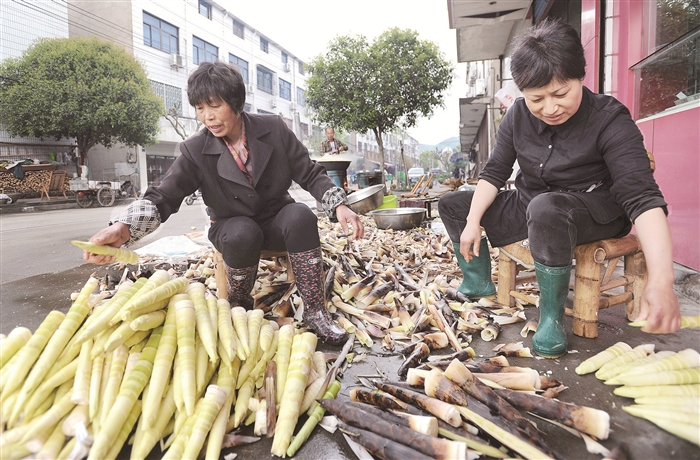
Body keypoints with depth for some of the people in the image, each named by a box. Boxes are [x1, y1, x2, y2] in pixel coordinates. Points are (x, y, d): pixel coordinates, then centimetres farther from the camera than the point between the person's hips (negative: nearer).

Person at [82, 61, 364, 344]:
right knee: (242, 234, -36)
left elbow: (310, 174, -7)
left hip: (277, 223, 1)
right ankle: (240, 308, -9)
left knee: (300, 216, -32)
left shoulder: (274, 129, -9)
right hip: (235, 231, 0)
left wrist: (339, 205, -23)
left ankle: (314, 311, -23)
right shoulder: (196, 151, -12)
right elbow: (162, 197, -18)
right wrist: (123, 229, -38)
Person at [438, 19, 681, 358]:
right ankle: (478, 282, 11)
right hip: (529, 210, 6)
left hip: (593, 214, -5)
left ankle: (552, 315, -24)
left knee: (546, 207, -42)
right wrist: (472, 222, -15)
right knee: (451, 204, 2)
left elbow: (642, 197, -30)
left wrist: (661, 281, -42)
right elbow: (494, 172, -1)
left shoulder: (610, 120, -22)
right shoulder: (518, 115, -7)